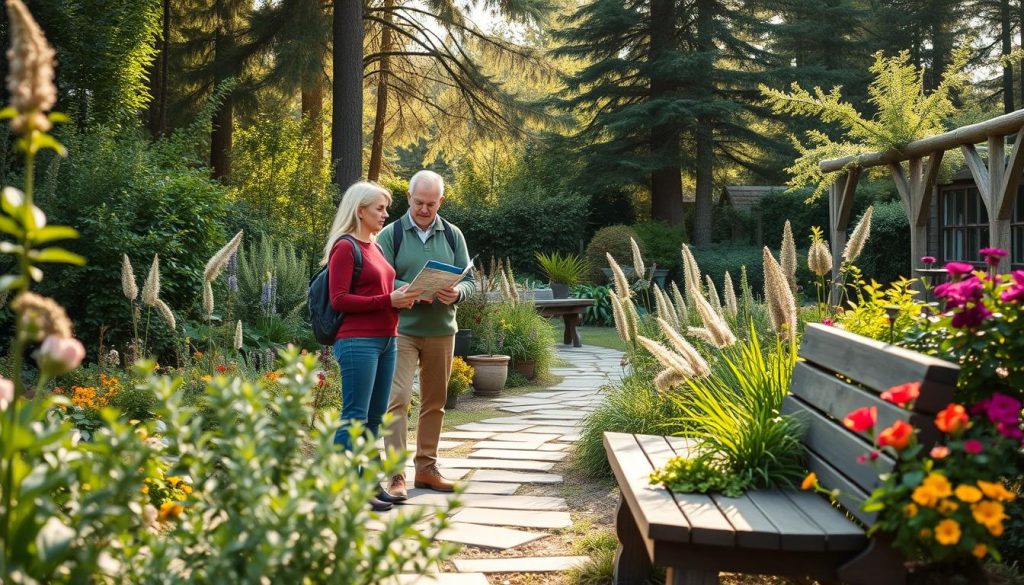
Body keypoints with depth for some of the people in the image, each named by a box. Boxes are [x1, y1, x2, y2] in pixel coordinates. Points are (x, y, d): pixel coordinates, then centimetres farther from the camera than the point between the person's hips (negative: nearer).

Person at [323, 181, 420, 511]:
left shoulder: (374, 247, 18)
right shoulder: (345, 247, -7)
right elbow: (339, 300, -14)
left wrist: (402, 298, 6)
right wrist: (388, 301, -18)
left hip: (385, 340, 9)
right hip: (358, 341, -9)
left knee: (374, 416, 11)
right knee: (355, 416, -7)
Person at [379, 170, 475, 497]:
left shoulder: (452, 235, 8)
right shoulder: (391, 235, -1)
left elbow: (470, 280, 7)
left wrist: (457, 292, -16)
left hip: (442, 331, 4)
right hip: (402, 330, -4)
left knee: (435, 403, 11)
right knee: (398, 399, -12)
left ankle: (426, 468, 23)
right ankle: (396, 474, -9)